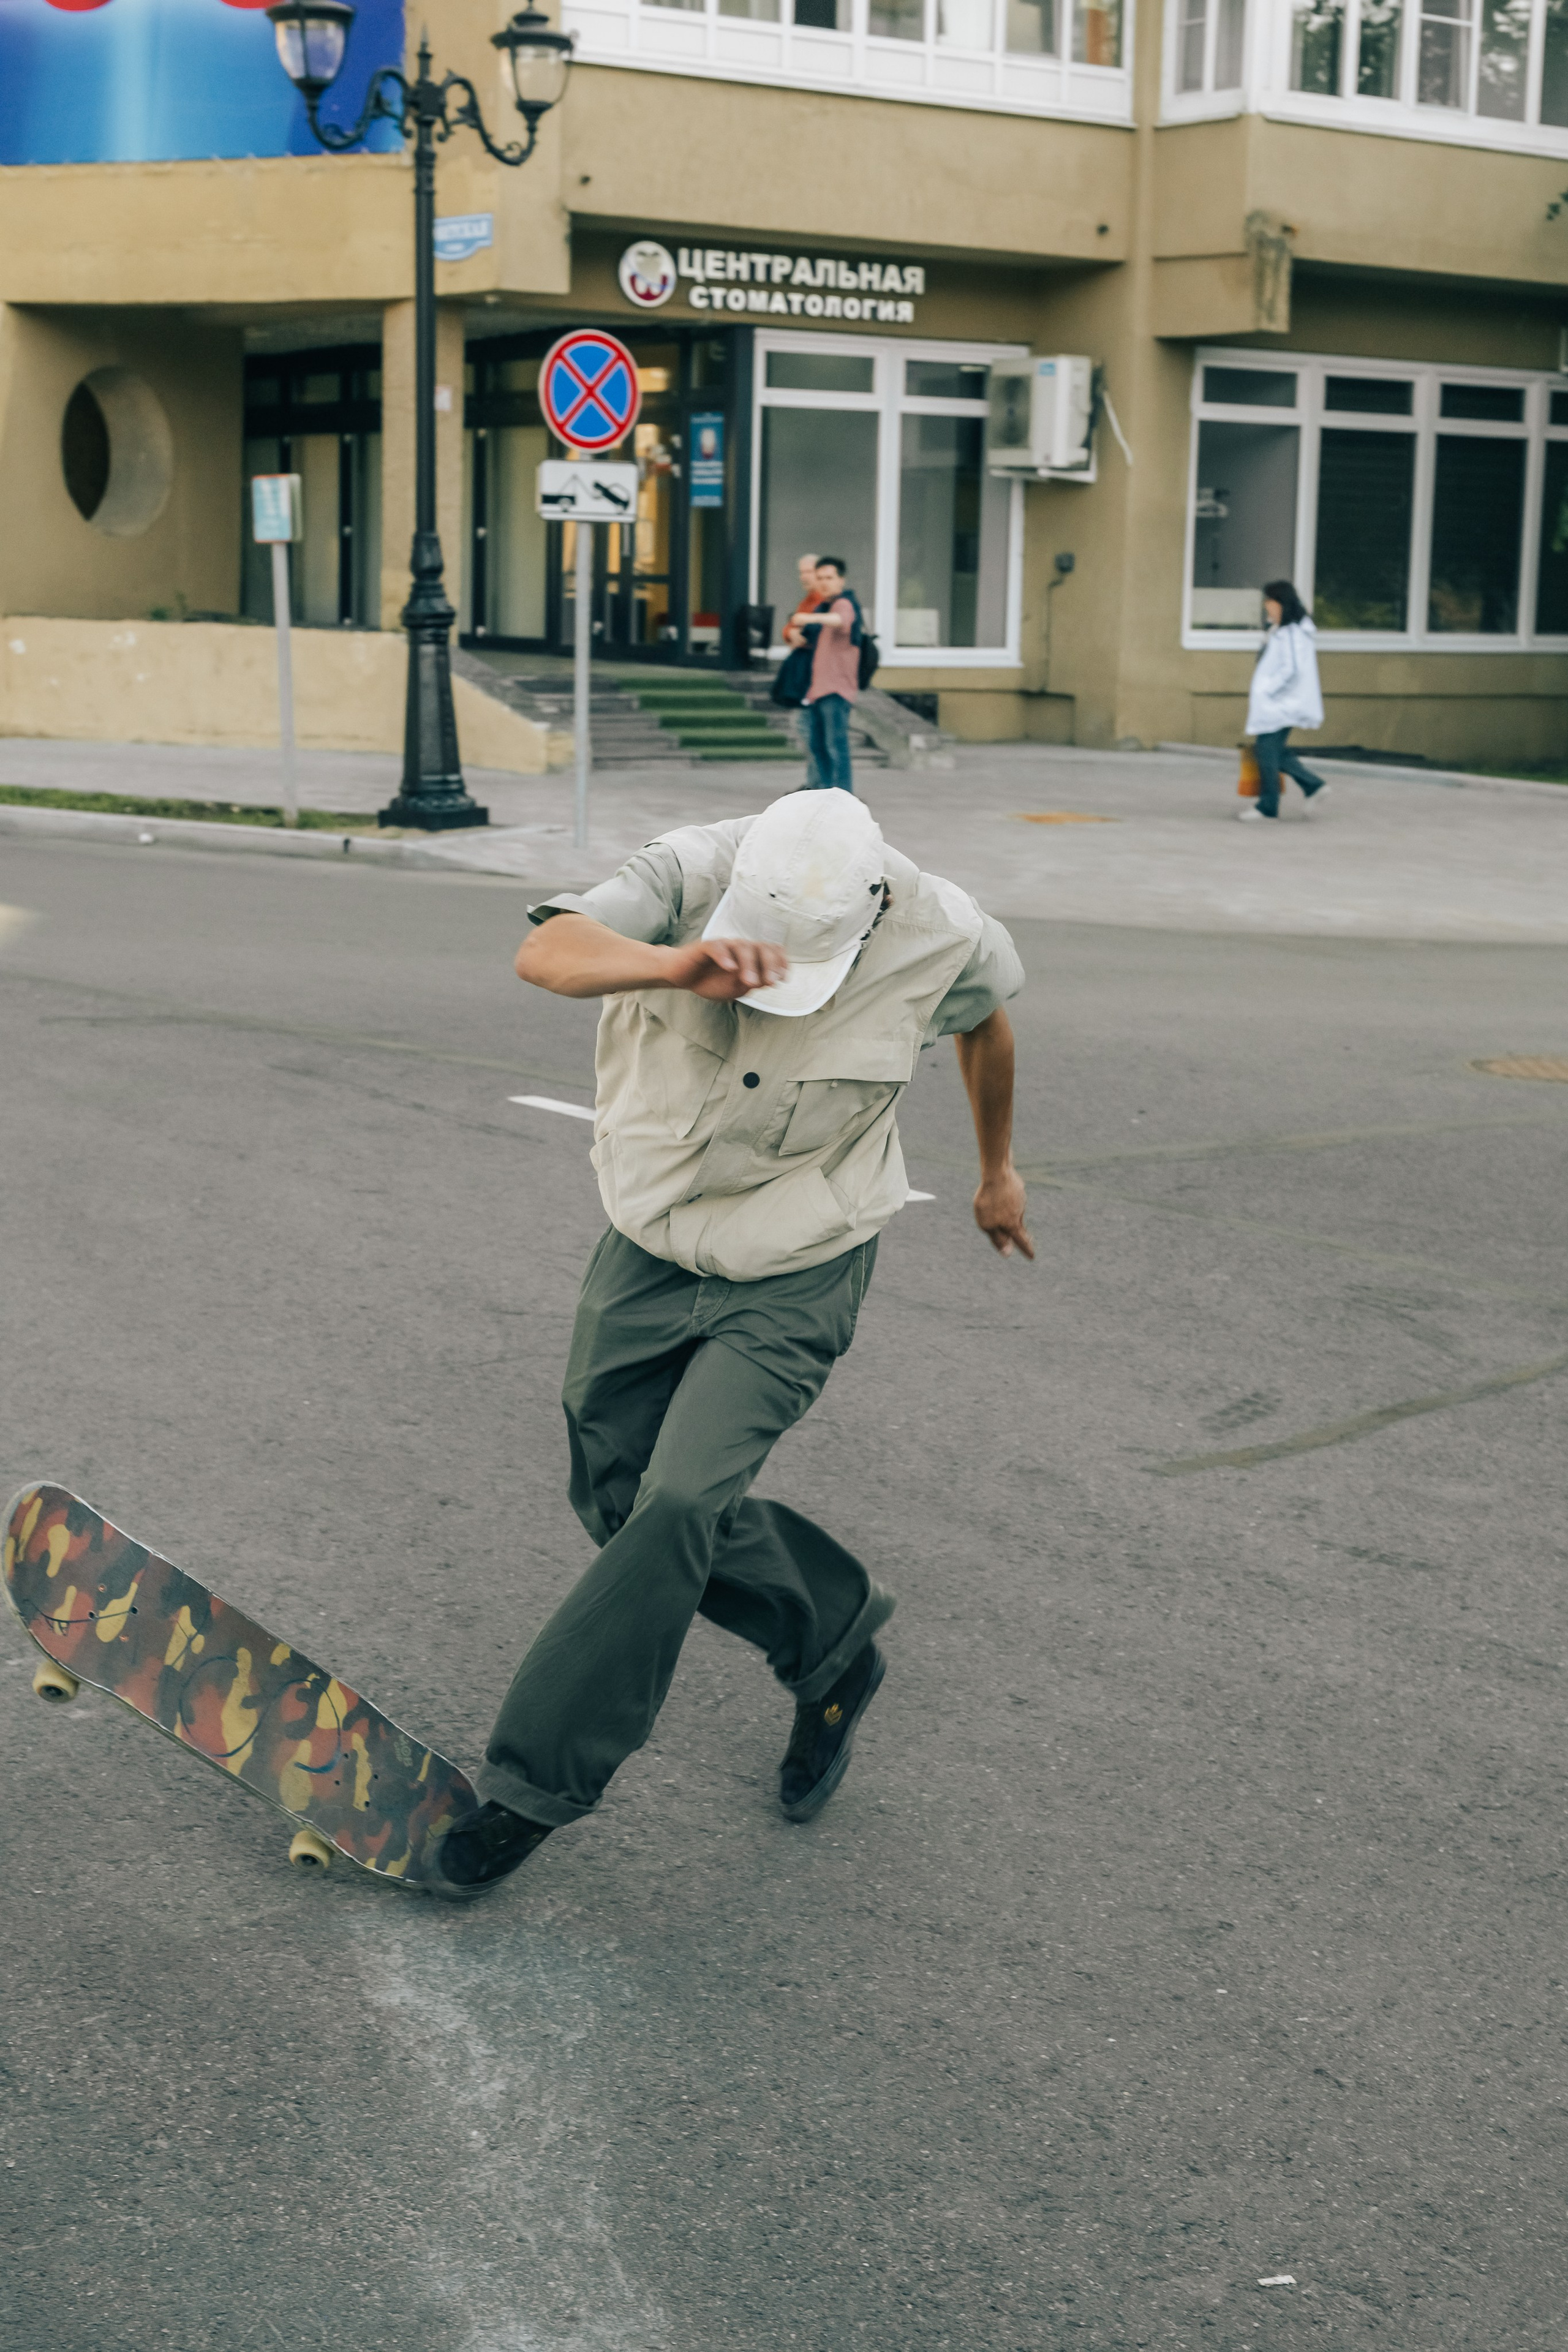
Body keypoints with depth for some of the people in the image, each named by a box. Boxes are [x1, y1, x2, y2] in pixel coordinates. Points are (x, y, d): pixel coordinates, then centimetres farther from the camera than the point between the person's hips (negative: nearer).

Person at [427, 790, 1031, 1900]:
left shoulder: (942, 935, -20)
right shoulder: (691, 873, -24)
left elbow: (986, 1018, 6)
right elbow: (546, 952, -42)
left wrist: (998, 1169, 21)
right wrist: (678, 966, -62)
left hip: (794, 1279, -3)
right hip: (649, 1252, 3)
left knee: (677, 1507, -16)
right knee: (619, 1501, 13)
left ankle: (536, 1782, -2)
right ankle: (836, 1650, 35)